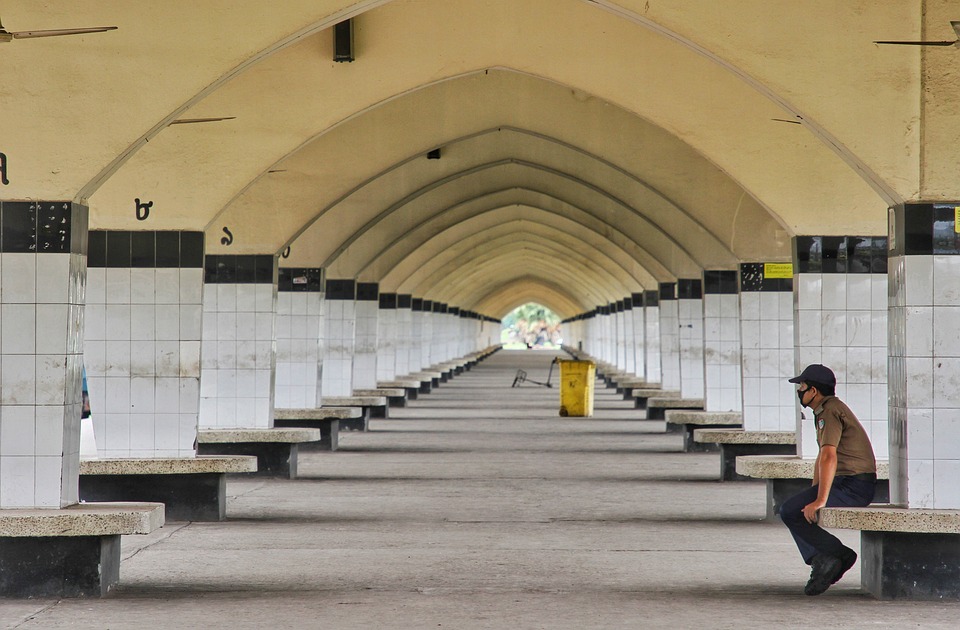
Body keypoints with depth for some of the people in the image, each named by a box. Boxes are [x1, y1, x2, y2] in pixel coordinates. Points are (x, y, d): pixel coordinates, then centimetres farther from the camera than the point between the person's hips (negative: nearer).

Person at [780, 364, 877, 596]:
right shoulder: (825, 411, 20)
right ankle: (820, 560, 1)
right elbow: (822, 458, 25)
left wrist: (819, 500, -28)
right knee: (789, 509, 11)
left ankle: (837, 554, -10)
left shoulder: (830, 412, -14)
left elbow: (829, 457, -25)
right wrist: (812, 494, 22)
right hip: (847, 482, 10)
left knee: (791, 512, -14)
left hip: (853, 486, -10)